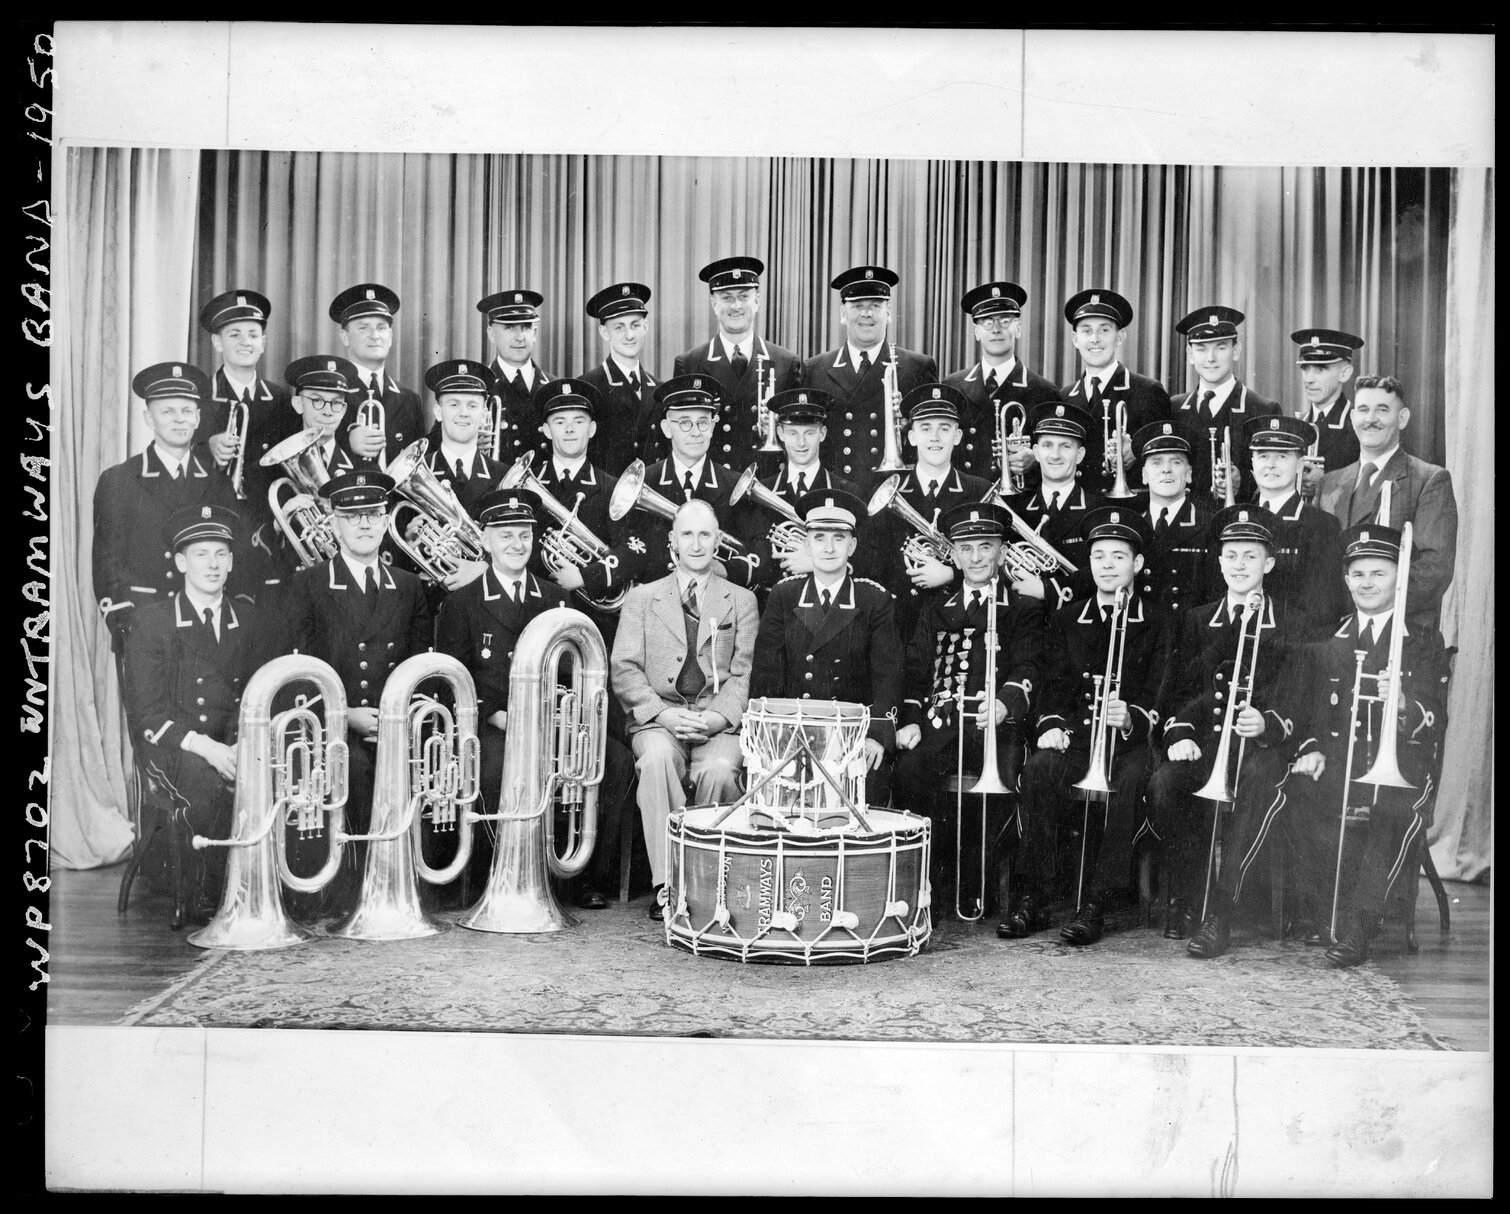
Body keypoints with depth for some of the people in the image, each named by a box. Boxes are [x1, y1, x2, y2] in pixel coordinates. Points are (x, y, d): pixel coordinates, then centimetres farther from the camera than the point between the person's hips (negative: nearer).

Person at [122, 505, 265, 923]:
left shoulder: (247, 620, 12)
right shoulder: (153, 621, -3)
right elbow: (147, 712, -9)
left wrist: (243, 745, -10)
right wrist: (205, 748, -22)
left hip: (230, 745, 4)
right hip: (168, 746, -4)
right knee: (207, 784, -35)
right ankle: (203, 899, -19)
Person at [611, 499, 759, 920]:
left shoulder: (742, 600, 16)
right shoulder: (641, 598, 15)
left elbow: (745, 674, 5)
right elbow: (624, 671, 5)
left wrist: (715, 717, -13)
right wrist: (662, 713, -12)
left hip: (719, 722, 0)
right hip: (657, 717, 0)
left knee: (720, 769, -33)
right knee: (657, 760, -34)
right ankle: (667, 885, -30)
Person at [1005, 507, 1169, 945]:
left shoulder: (1156, 625, 10)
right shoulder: (1066, 619, 18)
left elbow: (1158, 699, 2)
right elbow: (1054, 686, 13)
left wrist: (1130, 719, -20)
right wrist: (1051, 724, -7)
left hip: (1129, 742, -2)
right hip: (1073, 738, 2)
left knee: (1123, 782, -35)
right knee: (1039, 770, -30)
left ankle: (1093, 905, -28)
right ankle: (1032, 902, -25)